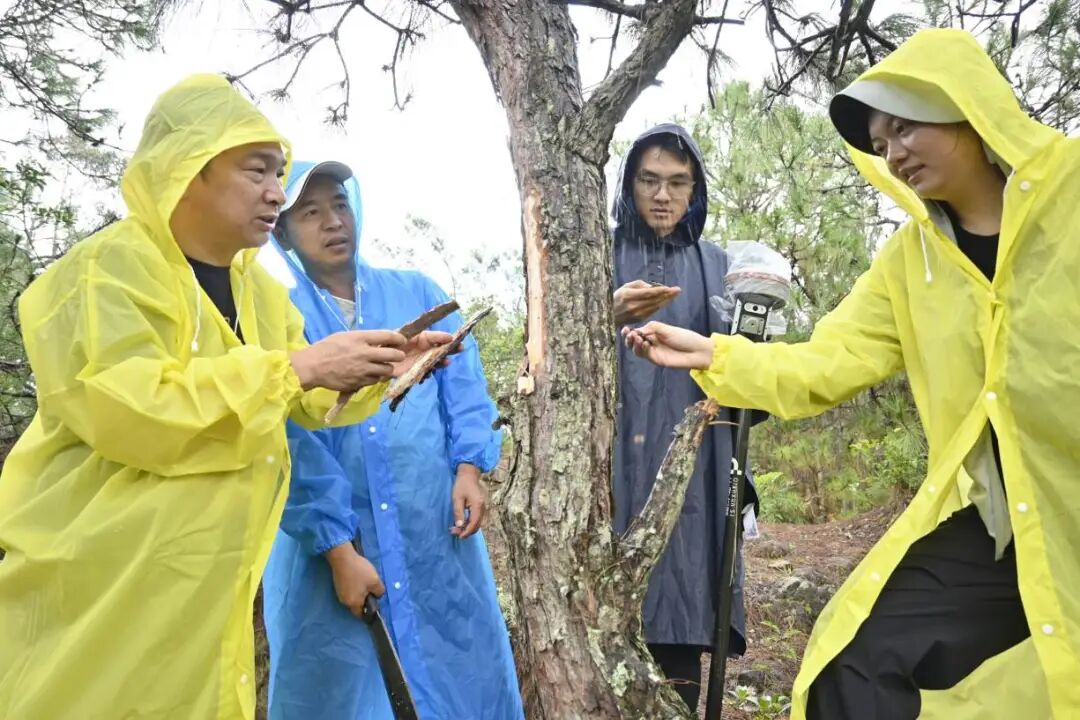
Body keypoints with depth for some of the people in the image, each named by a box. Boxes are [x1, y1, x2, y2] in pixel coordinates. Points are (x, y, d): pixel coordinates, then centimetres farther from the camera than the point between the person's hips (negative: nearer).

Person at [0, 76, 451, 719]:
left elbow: (309, 401, 16)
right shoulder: (109, 269, -14)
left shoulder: (259, 289, 10)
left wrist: (379, 370, -5)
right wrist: (297, 366, -27)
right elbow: (123, 408, -28)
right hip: (99, 577, -7)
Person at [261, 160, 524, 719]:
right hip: (330, 549, -2)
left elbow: (462, 380, 6)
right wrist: (337, 549, -13)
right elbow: (291, 447, -8)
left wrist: (469, 465, -10)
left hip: (437, 538, 3)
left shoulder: (419, 294, 11)